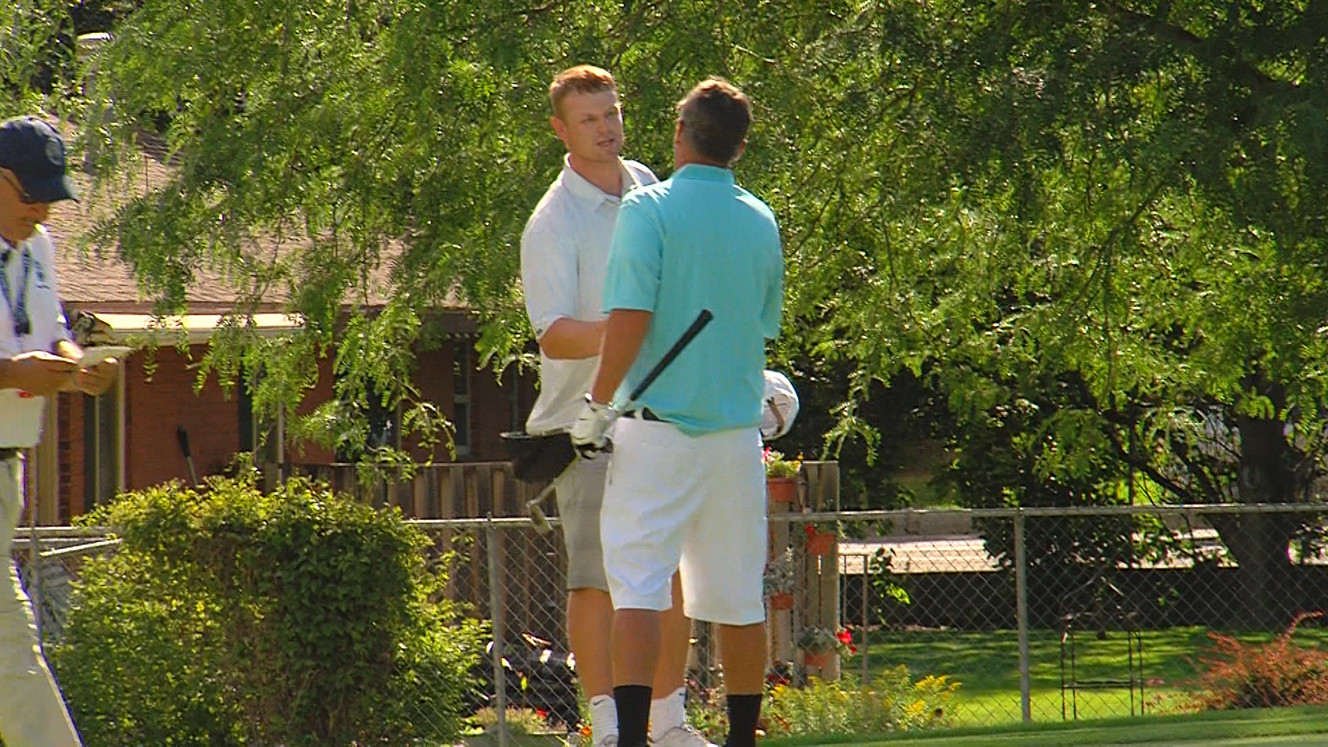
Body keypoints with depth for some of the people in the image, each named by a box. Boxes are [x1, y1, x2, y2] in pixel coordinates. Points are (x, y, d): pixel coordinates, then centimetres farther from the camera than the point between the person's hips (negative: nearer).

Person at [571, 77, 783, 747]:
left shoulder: (649, 209, -8)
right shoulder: (761, 222, 10)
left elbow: (630, 317, -17)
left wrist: (598, 404, -9)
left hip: (659, 423, -5)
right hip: (737, 428, 5)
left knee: (637, 586, -7)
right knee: (738, 597, 11)